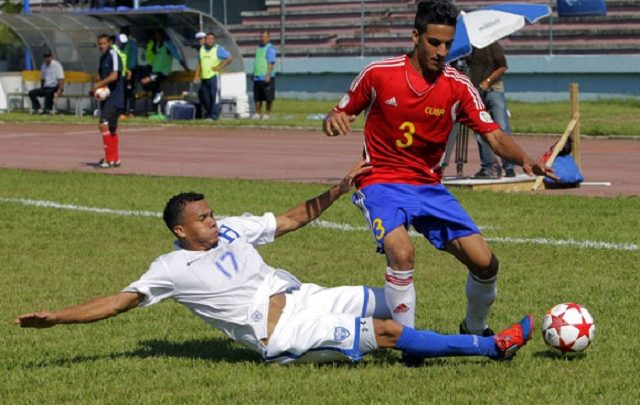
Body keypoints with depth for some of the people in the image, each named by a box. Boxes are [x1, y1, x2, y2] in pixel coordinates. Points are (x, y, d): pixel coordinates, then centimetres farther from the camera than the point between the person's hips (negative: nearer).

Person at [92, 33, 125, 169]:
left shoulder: (114, 56, -13)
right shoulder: (103, 57, 15)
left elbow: (114, 75, -24)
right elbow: (100, 74, 25)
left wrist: (99, 85, -15)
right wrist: (97, 84, 3)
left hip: (114, 98, -10)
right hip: (106, 97, 10)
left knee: (103, 125, -18)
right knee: (111, 128, 15)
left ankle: (109, 159, -17)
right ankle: (115, 159, 23)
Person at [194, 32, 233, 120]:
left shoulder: (218, 49, -2)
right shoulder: (201, 49, 15)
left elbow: (230, 58, -3)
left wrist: (220, 67, -10)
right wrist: (196, 75, 12)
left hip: (214, 76, -6)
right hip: (204, 77, 6)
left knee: (215, 96, -11)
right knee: (205, 98, 8)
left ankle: (214, 115, -12)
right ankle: (207, 114, 22)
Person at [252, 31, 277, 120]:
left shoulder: (270, 49, -7)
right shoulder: (259, 47, 18)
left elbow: (271, 63, -16)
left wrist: (268, 75, -25)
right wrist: (254, 74, 22)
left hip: (267, 77, -7)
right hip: (257, 77, 7)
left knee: (268, 97, -1)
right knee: (257, 97, 5)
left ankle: (268, 113, 6)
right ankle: (258, 113, 9)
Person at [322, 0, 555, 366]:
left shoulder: (457, 86, -4)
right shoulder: (379, 74, -10)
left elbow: (494, 136, -6)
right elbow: (343, 114, 2)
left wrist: (524, 160, -26)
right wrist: (334, 121, -22)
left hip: (429, 186, 3)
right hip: (382, 183, -3)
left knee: (484, 262, -6)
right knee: (402, 252, -32)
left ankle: (475, 329, 25)